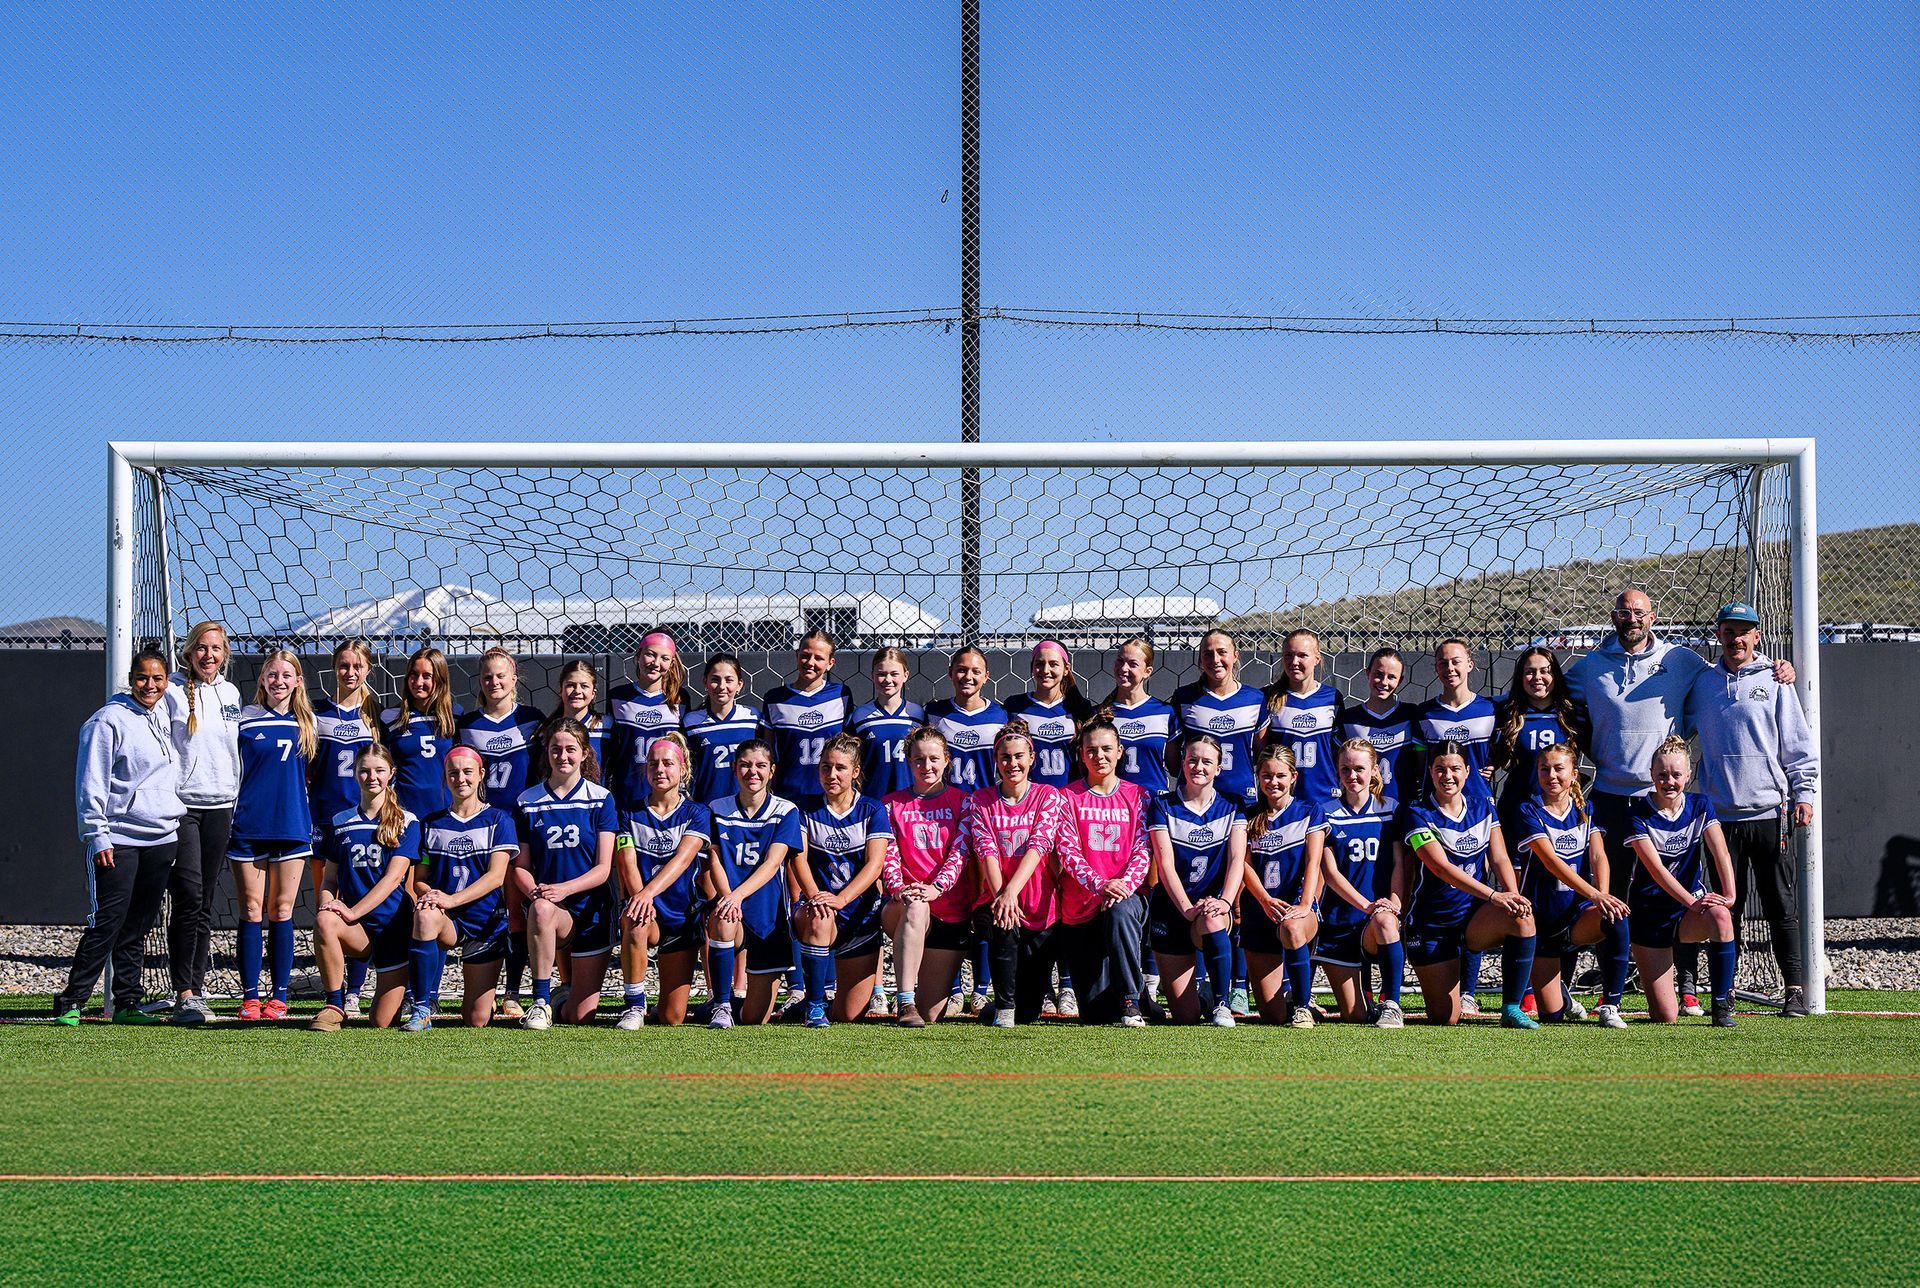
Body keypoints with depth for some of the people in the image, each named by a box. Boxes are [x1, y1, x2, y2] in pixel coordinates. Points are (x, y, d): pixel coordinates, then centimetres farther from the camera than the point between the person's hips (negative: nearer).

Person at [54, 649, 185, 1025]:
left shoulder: (165, 720, 15)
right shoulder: (110, 720, -6)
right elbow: (91, 783, -8)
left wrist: (177, 824, 20)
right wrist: (97, 836, -13)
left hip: (162, 838, 6)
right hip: (118, 839, -6)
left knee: (139, 926, 8)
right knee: (108, 922, -10)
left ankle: (126, 1003, 14)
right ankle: (71, 1001, -3)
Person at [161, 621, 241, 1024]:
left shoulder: (230, 693, 12)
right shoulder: (173, 691, -3)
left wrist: (237, 798, 17)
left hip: (221, 806, 5)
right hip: (181, 805, -5)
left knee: (205, 904, 6)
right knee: (188, 898, -12)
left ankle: (196, 988, 11)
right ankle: (183, 994, -11)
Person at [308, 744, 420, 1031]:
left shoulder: (406, 823, 0)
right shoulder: (340, 822, 10)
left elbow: (393, 877, -11)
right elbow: (329, 880, 11)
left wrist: (352, 912, -21)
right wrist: (328, 905, -13)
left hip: (393, 924, -2)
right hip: (356, 930, 2)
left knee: (382, 1022, -7)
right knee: (324, 921, -35)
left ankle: (404, 986, 28)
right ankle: (335, 1007, -20)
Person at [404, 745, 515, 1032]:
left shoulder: (499, 821, 2)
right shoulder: (432, 825, 11)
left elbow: (496, 876, -9)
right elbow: (418, 879, 7)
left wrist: (452, 899, -22)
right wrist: (430, 895, -17)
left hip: (486, 923, -1)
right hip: (446, 922, 1)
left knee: (477, 1021, -3)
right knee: (426, 914, -38)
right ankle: (423, 1008, -27)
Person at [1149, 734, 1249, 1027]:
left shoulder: (1231, 810, 6)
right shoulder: (1163, 807, 1)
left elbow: (1237, 860, -7)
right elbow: (1166, 863, -10)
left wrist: (1224, 901, -26)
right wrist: (1187, 907, -25)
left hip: (1215, 908, 1)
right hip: (1171, 909, -1)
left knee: (1211, 921, -40)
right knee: (1186, 1017, -9)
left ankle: (1221, 1003, -21)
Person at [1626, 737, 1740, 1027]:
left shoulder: (1700, 806, 0)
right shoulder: (1639, 815, -10)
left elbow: (1720, 853, -11)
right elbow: (1656, 869, -19)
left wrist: (1729, 896, -28)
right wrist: (1692, 902, -31)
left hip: (1691, 911, 3)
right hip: (1650, 912, -3)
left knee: (1720, 916, -37)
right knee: (1665, 1017, -10)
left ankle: (1722, 1005, -22)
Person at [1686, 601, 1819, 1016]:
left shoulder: (1774, 681, 5)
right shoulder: (1702, 684, 11)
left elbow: (1799, 744, 4)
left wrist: (1804, 793, -4)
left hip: (1769, 812, -2)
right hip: (1721, 814, 2)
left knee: (1781, 906, 0)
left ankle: (1796, 989, 5)